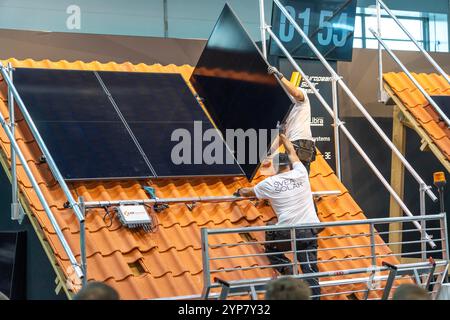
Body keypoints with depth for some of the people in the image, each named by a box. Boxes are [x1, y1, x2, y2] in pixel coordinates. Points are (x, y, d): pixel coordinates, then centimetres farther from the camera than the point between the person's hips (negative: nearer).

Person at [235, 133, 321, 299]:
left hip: (288, 232, -2)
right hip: (310, 231, 2)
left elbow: (248, 192, 22)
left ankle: (286, 269, 3)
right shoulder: (300, 173, 6)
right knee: (310, 270, 3)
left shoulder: (269, 183, 1)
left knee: (271, 248, 27)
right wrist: (282, 136, 45)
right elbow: (292, 152, 28)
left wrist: (239, 191, 46)